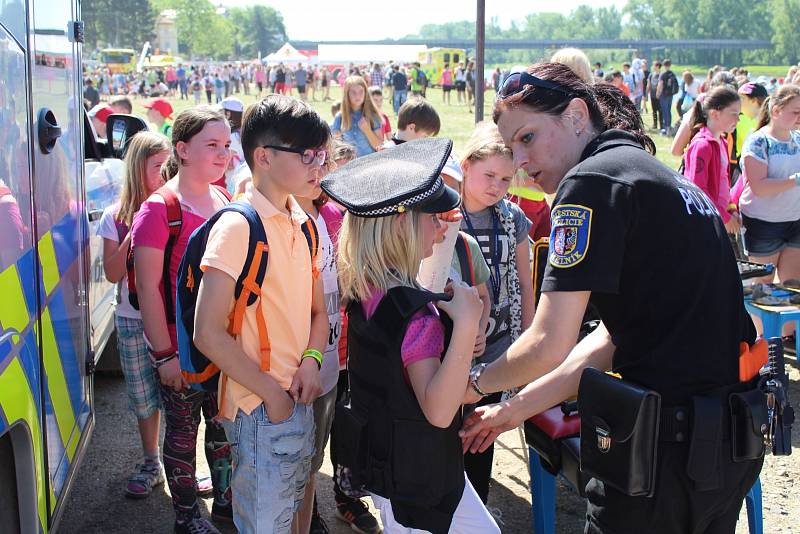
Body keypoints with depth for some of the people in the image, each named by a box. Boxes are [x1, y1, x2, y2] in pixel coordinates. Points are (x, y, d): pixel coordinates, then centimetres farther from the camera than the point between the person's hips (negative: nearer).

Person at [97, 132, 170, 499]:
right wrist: (133, 235, -14)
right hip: (133, 320, 2)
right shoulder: (116, 216, 3)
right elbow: (113, 273, 0)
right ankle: (151, 464, 28)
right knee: (144, 397, 11)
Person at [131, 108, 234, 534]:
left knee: (224, 424, 18)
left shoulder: (224, 202, 6)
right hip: (180, 349, -6)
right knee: (182, 432, 8)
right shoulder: (158, 209, -16)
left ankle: (225, 499, 37)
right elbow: (147, 286, -17)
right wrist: (164, 353, -17)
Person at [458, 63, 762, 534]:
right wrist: (515, 409, 13)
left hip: (670, 441, -9)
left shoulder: (591, 181, -14)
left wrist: (478, 383, 1)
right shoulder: (663, 179, 14)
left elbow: (549, 345, -18)